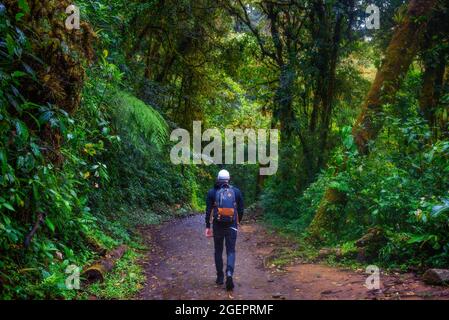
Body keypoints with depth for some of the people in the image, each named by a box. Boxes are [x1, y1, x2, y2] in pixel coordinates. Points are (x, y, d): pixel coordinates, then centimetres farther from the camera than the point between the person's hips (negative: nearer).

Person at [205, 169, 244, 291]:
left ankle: (220, 277, 20)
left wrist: (207, 227, 1)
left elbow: (208, 211, -3)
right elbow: (241, 210, 5)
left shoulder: (212, 192, 0)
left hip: (217, 225, 0)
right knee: (231, 251, 4)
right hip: (232, 225, 0)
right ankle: (229, 274, -19)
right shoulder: (236, 191, 2)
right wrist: (238, 222, 21)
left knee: (218, 251, 15)